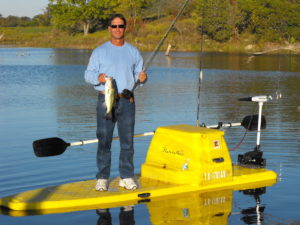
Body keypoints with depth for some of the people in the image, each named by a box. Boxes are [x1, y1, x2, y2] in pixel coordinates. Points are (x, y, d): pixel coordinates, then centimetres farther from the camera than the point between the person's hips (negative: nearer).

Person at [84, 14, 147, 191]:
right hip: (106, 100, -2)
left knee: (127, 141, 3)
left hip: (127, 101, 2)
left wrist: (142, 77, -9)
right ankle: (102, 178, 4)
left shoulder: (133, 52, 12)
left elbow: (138, 74, 14)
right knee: (104, 141, -3)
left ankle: (127, 176, 12)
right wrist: (98, 78, -19)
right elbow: (88, 74, 3)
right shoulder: (100, 51, 6)